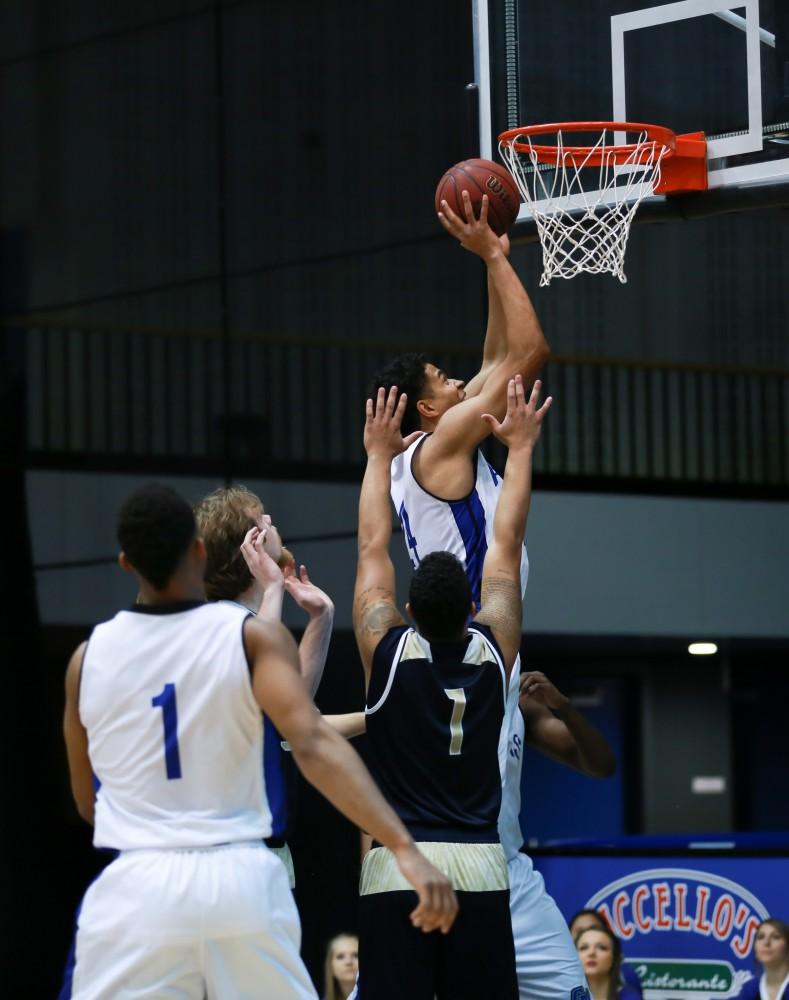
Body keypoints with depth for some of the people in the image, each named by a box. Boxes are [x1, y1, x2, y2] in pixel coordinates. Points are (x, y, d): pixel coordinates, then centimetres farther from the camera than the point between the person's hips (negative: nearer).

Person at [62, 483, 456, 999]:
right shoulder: (254, 637, -3)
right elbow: (313, 744, -20)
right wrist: (406, 850, -26)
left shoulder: (88, 656, 4)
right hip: (241, 881, 0)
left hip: (135, 888, 0)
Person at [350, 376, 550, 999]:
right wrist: (520, 447, 20)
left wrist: (379, 453, 19)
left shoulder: (389, 653, -2)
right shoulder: (492, 654, 2)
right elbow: (507, 545, 11)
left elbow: (373, 548, 9)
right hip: (481, 870, 2)